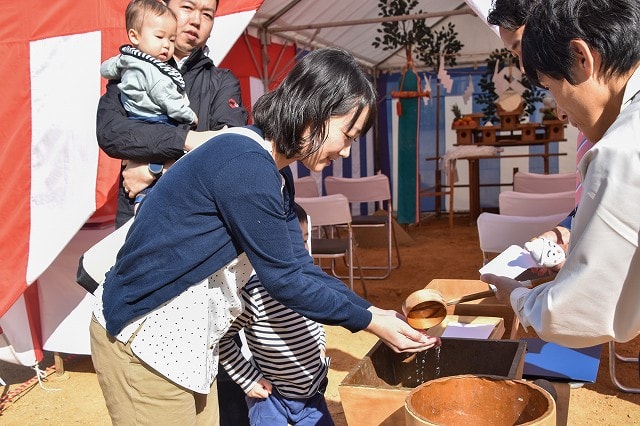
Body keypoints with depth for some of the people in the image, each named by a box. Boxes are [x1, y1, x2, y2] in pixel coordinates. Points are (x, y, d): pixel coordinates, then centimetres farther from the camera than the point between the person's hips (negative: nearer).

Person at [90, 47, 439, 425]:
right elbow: (283, 279, -20)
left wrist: (377, 312, -2)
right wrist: (369, 321, -10)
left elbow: (300, 266, 4)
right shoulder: (246, 165, -25)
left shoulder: (276, 173, 5)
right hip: (142, 337, -9)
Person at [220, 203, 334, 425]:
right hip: (270, 397, -5)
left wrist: (320, 345, 5)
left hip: (313, 391, 6)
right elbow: (220, 336, -18)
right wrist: (248, 379, -15)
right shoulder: (254, 293, -27)